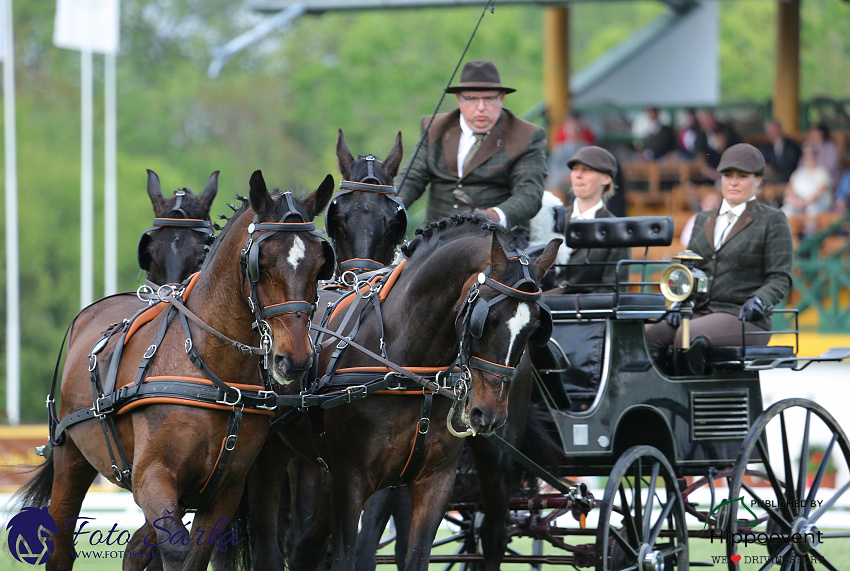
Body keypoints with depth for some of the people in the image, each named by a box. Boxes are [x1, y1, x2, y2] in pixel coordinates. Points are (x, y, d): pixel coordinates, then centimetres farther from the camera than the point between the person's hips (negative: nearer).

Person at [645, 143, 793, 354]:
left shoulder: (772, 220, 6)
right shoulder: (702, 220, 23)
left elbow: (780, 279, 0)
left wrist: (759, 300, -21)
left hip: (742, 318, -5)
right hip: (700, 313, 5)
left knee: (689, 336, -36)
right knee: (648, 335, -25)